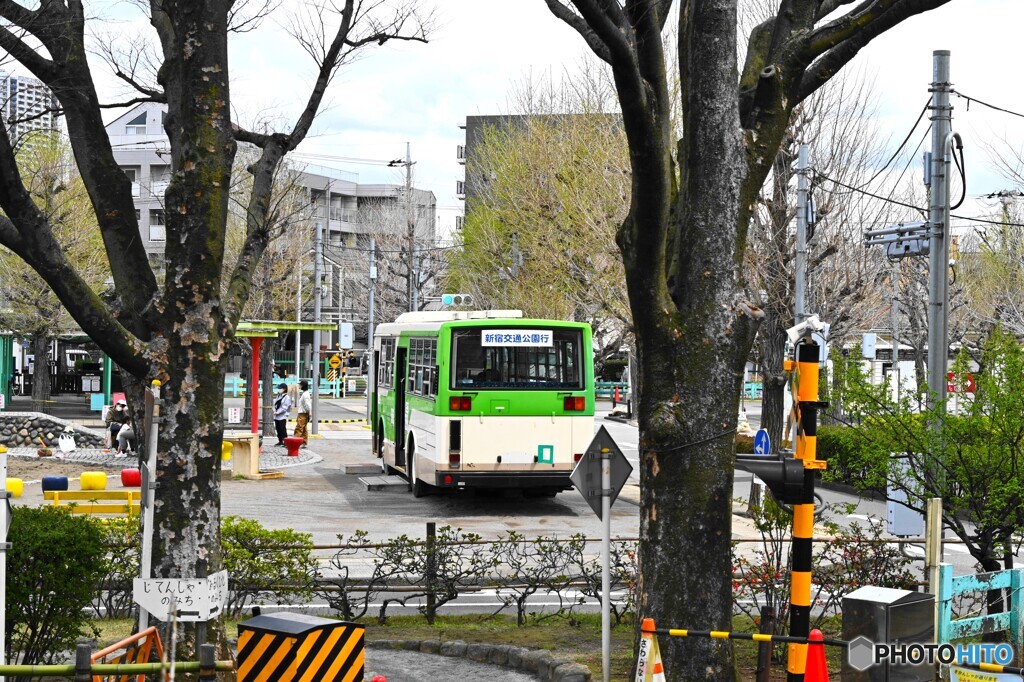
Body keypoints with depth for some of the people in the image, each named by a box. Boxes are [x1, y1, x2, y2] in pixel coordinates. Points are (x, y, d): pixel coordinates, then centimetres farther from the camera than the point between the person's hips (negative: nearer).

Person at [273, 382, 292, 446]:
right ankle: (280, 441, 20)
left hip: (282, 416, -7)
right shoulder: (278, 396, 15)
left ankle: (285, 442, -5)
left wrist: (278, 412, -15)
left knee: (283, 429, -8)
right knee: (278, 429, 11)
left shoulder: (287, 397, -7)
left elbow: (284, 408, -13)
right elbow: (275, 404, 15)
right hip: (276, 417, 7)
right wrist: (274, 410, -3)